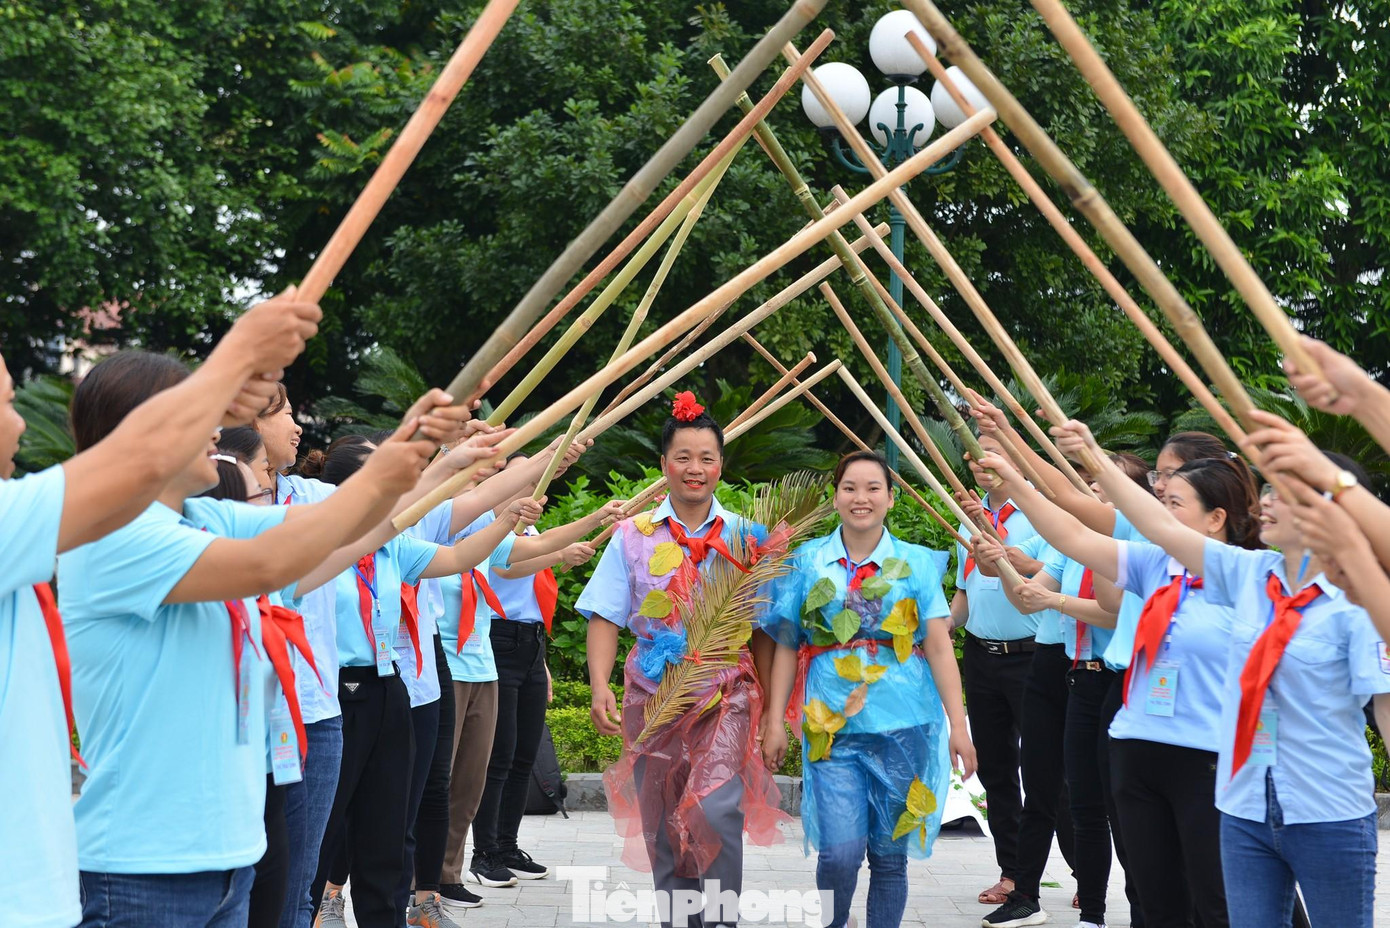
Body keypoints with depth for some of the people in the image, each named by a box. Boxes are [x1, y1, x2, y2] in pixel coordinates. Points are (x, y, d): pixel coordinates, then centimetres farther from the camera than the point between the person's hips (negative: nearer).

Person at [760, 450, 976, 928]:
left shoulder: (915, 563, 5)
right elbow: (787, 646, 8)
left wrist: (958, 725, -5)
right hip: (831, 726, 0)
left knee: (889, 854, 5)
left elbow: (938, 644, 1)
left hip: (902, 726, 1)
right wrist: (775, 721, 3)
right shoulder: (808, 561, 7)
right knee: (839, 852, -11)